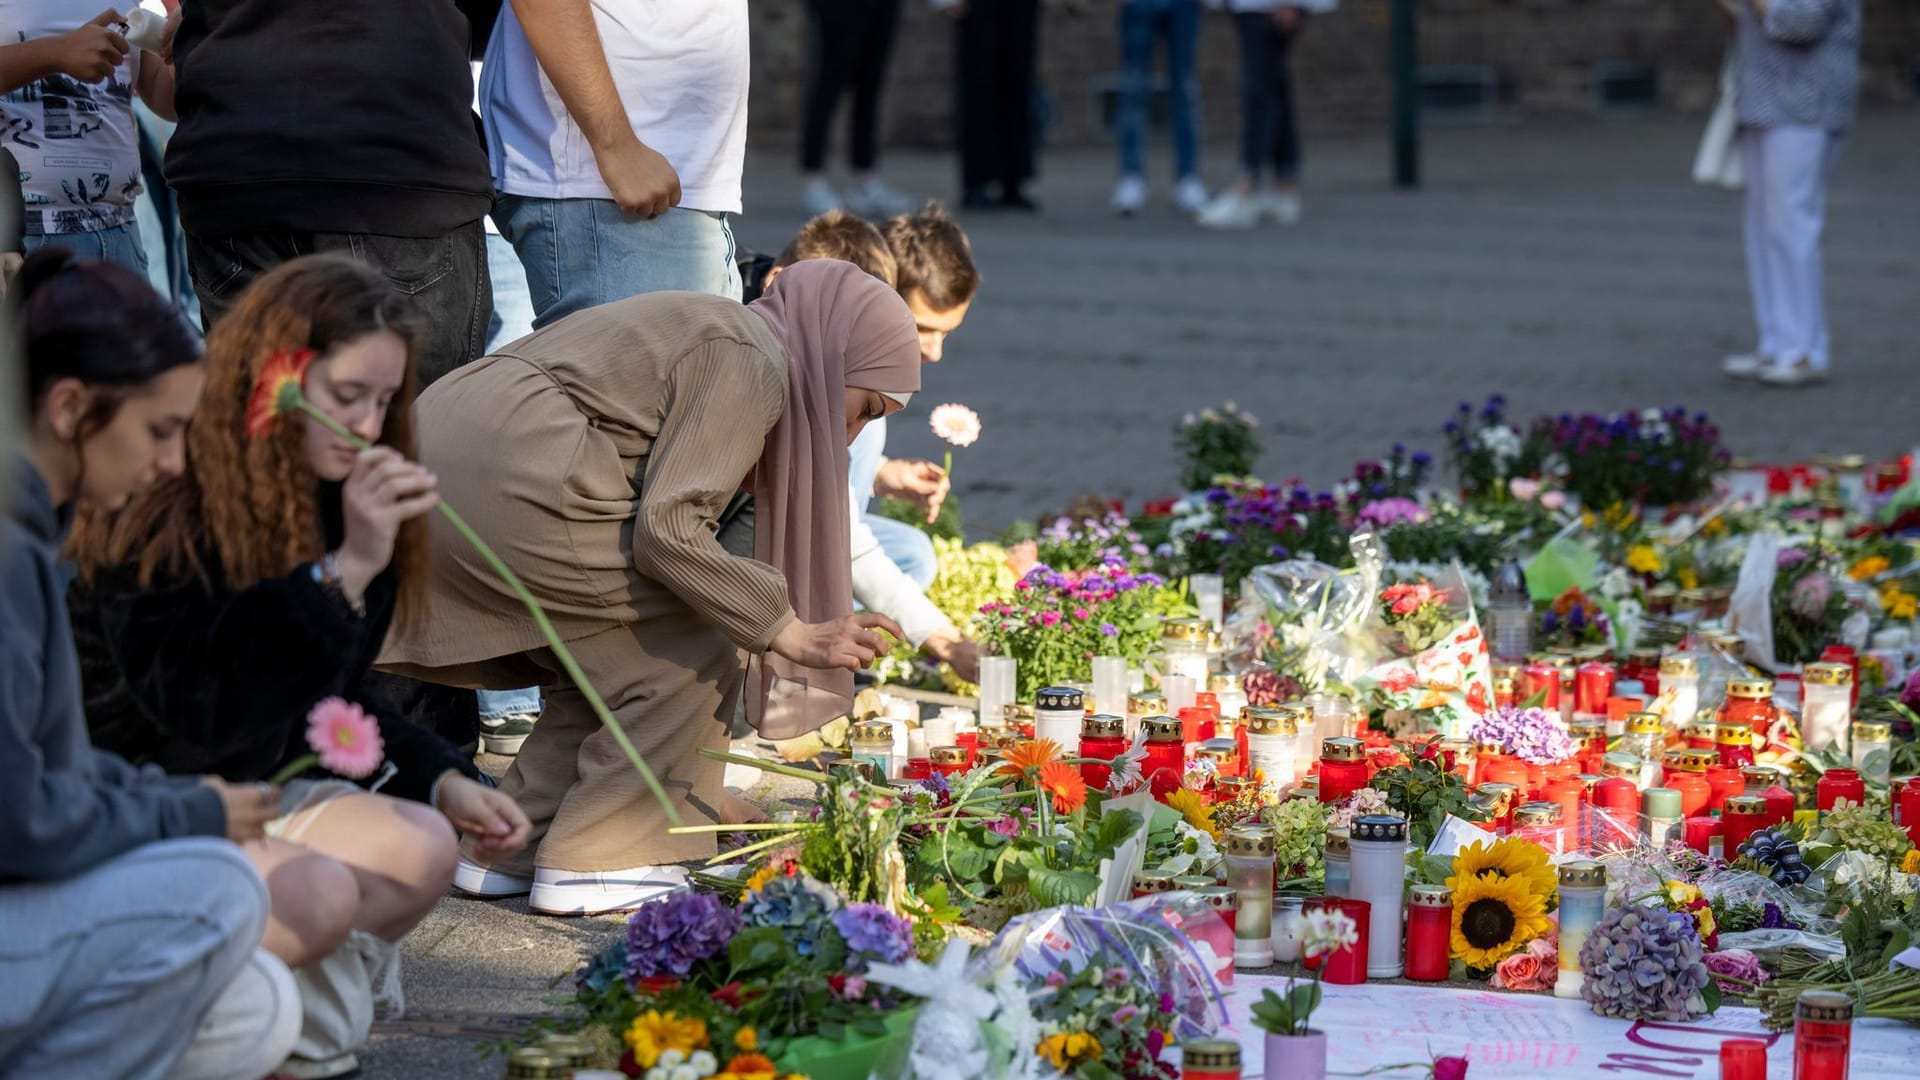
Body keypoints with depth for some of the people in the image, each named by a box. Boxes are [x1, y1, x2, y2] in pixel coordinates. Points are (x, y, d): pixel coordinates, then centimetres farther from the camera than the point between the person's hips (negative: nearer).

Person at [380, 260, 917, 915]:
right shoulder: (751, 364, -3)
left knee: (616, 659, 20)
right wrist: (791, 632, -6)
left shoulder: (713, 331, 28)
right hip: (511, 479, -10)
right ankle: (592, 862, 4)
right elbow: (668, 531, -13)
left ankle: (507, 850, 18)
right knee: (689, 657, 0)